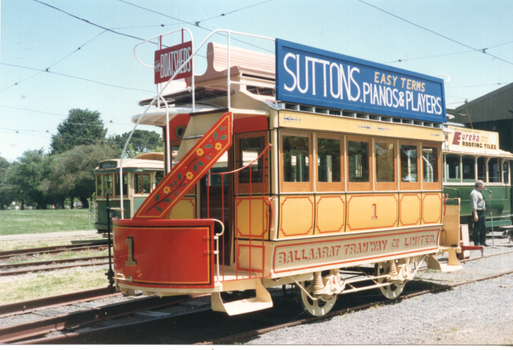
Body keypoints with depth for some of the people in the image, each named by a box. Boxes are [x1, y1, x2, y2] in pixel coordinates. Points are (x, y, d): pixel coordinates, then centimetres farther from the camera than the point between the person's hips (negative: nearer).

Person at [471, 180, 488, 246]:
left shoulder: (479, 192, 19)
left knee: (484, 228, 15)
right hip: (478, 212, -11)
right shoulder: (474, 193, -14)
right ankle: (477, 243, -2)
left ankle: (482, 242, 24)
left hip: (482, 212, 11)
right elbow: (474, 205, -21)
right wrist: (475, 214, -26)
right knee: (477, 228, -6)